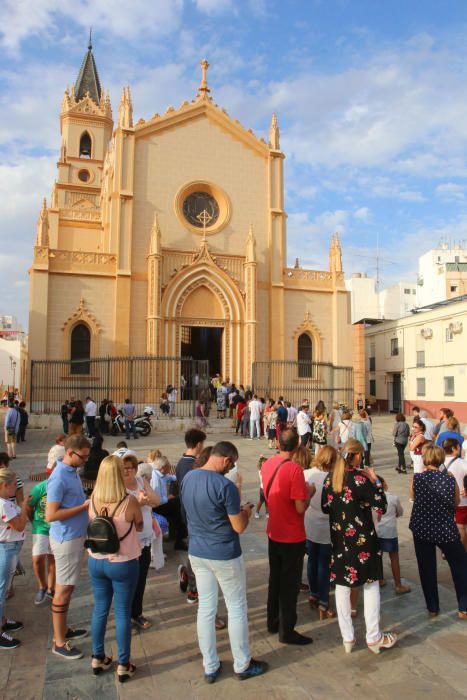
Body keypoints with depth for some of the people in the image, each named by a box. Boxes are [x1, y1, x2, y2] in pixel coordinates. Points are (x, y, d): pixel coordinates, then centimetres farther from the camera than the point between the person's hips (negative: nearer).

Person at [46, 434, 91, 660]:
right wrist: (84, 506, -22)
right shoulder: (59, 478, -22)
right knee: (63, 589, 3)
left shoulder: (72, 472, 6)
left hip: (76, 536, 9)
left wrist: (89, 501, 1)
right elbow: (51, 515, -24)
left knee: (67, 587, 20)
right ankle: (59, 642, 16)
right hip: (66, 539, -9)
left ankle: (63, 629, 34)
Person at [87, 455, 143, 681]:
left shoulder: (93, 500, -8)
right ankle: (123, 665, 21)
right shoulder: (129, 501, -22)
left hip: (96, 562, 4)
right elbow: (140, 527, -2)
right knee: (123, 613, 9)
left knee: (100, 609, 19)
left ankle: (98, 658, 33)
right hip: (123, 564, -4)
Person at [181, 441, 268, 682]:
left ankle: (210, 667, 28)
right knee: (237, 608, 13)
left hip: (196, 553, 6)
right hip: (224, 555, -6)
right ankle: (242, 665, 28)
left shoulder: (187, 478, -3)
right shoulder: (225, 486, -25)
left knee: (205, 608, 16)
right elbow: (239, 527, -17)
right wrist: (246, 512, 3)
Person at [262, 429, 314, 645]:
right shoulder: (294, 469, -24)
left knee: (275, 578, 21)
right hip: (292, 537, -7)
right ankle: (287, 631, 19)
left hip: (273, 533, 7)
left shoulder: (267, 465, -2)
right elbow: (300, 508, -23)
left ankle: (273, 622, 34)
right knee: (290, 584, 7)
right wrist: (309, 493, -5)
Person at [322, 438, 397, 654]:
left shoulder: (331, 478, -1)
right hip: (362, 538, -5)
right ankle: (374, 638, 21)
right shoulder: (360, 477, -18)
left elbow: (325, 507, 7)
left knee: (342, 586, 13)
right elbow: (381, 507, -14)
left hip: (339, 538, 5)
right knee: (371, 585, 11)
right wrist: (375, 480, -6)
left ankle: (347, 638, 21)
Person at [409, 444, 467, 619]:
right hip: (446, 530, 0)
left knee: (427, 570, 15)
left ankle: (432, 608, 26)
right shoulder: (450, 480, -13)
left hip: (421, 530, 1)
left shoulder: (417, 478, -14)